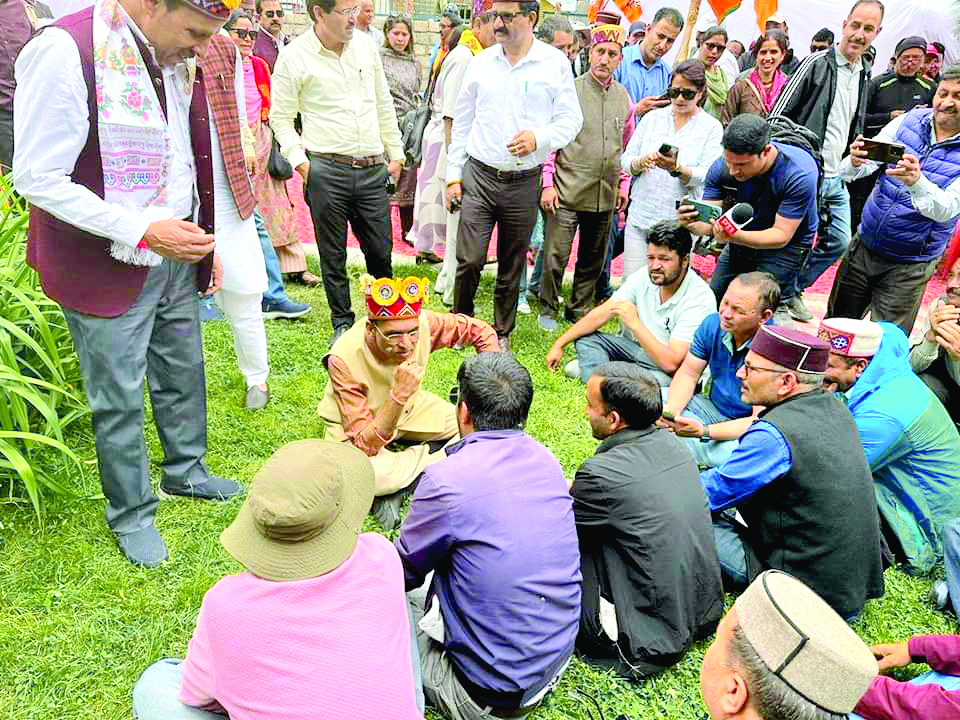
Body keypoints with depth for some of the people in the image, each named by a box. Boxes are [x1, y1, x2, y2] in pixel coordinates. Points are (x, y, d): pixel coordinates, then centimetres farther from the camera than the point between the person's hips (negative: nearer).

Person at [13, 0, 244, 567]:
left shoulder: (178, 58, 3)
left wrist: (205, 242, 12)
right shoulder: (65, 52, -21)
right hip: (108, 265, -7)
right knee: (120, 398, 7)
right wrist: (143, 232, -24)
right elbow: (38, 178, -19)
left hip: (176, 257, 7)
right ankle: (131, 515, 28)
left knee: (184, 374, 20)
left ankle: (186, 471, 43)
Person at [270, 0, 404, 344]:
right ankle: (342, 323, 21)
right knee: (333, 254, 6)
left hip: (372, 168, 3)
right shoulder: (295, 56, -3)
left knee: (380, 251, 7)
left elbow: (384, 104, 17)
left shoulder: (365, 45, 10)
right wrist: (298, 159, -10)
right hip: (326, 170, -3)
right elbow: (281, 117, 2)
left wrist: (395, 153, 16)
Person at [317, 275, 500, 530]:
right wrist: (399, 394, -48)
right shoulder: (345, 360, -36)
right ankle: (444, 453, -10)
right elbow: (365, 445, -36)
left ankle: (399, 489, -11)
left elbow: (481, 331, -8)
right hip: (355, 424, -5)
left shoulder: (424, 324, -27)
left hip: (408, 407, 5)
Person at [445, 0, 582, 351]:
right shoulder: (481, 62, 7)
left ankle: (502, 333, 27)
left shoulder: (555, 63, 1)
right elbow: (462, 121, 11)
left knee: (512, 267, 10)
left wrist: (538, 138, -18)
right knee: (469, 259, -5)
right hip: (479, 176, 1)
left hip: (524, 181, -1)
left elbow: (571, 119, 2)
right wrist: (453, 174, 7)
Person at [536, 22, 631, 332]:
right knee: (556, 254, -4)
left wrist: (623, 184, 14)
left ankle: (580, 310, 27)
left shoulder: (623, 96, 11)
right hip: (567, 190, -4)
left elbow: (627, 144, 19)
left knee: (592, 259, 12)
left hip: (605, 194, 4)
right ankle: (548, 309, 15)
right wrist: (548, 183, -8)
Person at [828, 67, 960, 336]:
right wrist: (855, 162, -33)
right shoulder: (911, 120, -1)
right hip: (865, 246, 3)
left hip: (908, 265, -3)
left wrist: (917, 182, -43)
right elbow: (868, 164, -7)